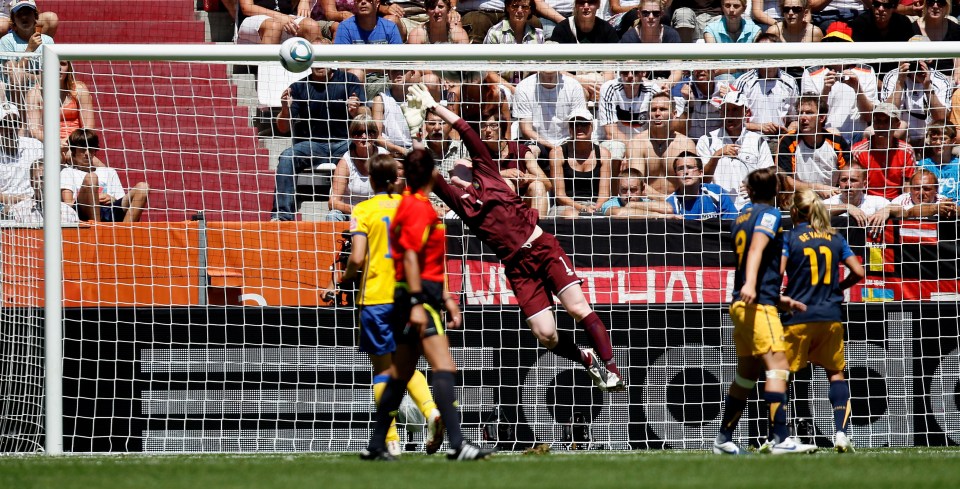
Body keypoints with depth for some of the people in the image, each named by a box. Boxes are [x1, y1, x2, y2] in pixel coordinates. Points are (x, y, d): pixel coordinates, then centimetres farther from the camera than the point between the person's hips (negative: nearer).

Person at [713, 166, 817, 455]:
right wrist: (750, 284, -37)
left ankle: (724, 440, 20)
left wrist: (779, 299, 35)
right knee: (778, 367, -15)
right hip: (759, 305, -9)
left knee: (747, 374, 16)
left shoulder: (742, 217, 21)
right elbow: (756, 249, -21)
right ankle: (779, 438, -25)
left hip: (742, 305, 9)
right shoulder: (769, 214, -4)